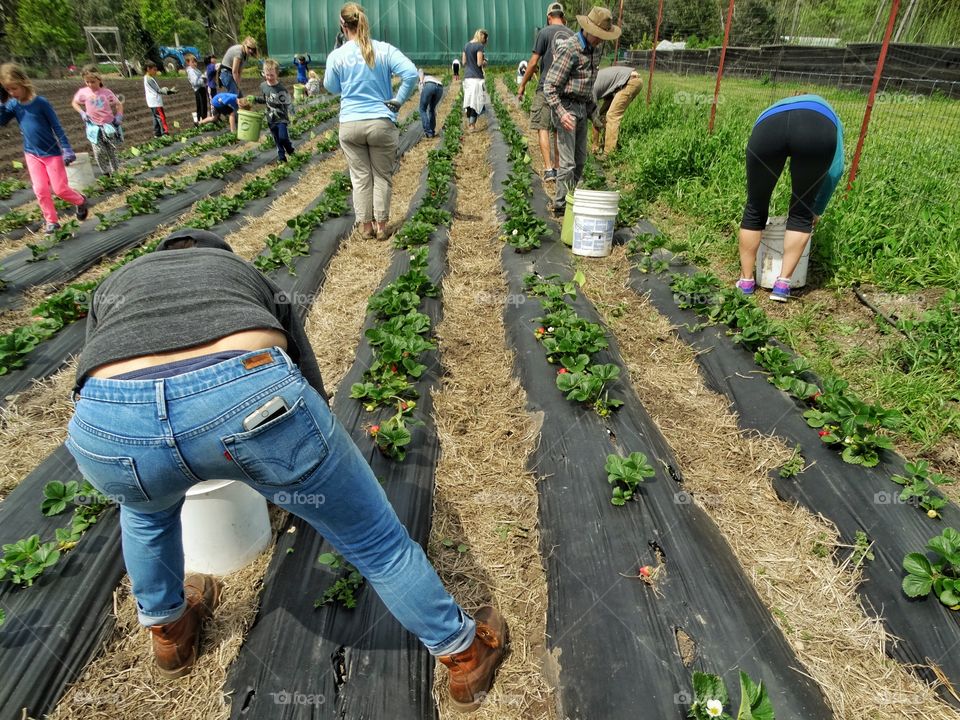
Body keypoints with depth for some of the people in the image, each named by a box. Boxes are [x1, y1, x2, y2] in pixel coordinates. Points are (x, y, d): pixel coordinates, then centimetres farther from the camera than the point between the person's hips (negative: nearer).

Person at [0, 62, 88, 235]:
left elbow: (57, 127, -11)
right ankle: (51, 221, 11)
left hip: (52, 153, -4)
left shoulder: (41, 102, -13)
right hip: (32, 154, 4)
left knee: (60, 189, 1)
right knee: (40, 190, 1)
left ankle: (81, 201, 29)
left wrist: (67, 150, -15)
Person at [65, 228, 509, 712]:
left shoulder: (111, 285, 39)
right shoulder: (248, 273, 36)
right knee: (375, 539, 19)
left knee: (146, 508, 41)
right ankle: (465, 656, 39)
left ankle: (169, 633, 60)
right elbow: (308, 382, 34)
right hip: (251, 395, -2)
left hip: (109, 418, 3)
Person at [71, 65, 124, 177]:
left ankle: (115, 172, 19)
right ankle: (105, 173, 3)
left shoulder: (106, 92, -5)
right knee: (99, 151, -9)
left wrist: (119, 115, -9)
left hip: (108, 124, 0)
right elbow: (74, 103, 13)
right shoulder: (83, 92, -2)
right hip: (94, 126, 0)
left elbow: (119, 104, 6)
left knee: (112, 151, 8)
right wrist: (82, 113, -3)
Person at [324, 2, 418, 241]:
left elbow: (332, 88, 12)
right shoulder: (384, 50, -4)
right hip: (381, 123, 0)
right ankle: (381, 227, 14)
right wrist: (398, 100, -4)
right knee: (382, 176, 10)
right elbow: (411, 73, -13)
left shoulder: (336, 56, -3)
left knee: (360, 177, 11)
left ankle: (366, 227, 17)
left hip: (350, 125, 1)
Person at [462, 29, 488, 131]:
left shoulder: (466, 45, 12)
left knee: (469, 101, 13)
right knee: (476, 102, -2)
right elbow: (479, 63, -13)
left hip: (467, 77, 7)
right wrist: (484, 62, 6)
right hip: (476, 77, -7)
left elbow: (464, 62, 14)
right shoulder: (479, 46, -9)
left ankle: (469, 124, 17)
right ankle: (472, 126, -5)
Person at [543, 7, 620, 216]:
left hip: (582, 107, 8)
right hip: (567, 107, -8)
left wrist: (592, 109, 20)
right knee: (568, 162, -10)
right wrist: (560, 113, -29)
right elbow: (549, 86, -19)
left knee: (581, 159, 11)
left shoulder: (596, 49, 9)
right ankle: (560, 206, -2)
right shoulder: (569, 49, -17)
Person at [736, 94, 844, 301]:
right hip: (819, 130, -1)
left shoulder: (770, 111, 46)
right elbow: (835, 169, 27)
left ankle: (746, 281, 25)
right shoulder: (828, 115, 41)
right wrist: (817, 211, 37)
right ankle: (782, 284, 14)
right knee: (802, 214, 16)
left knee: (755, 210, 18)